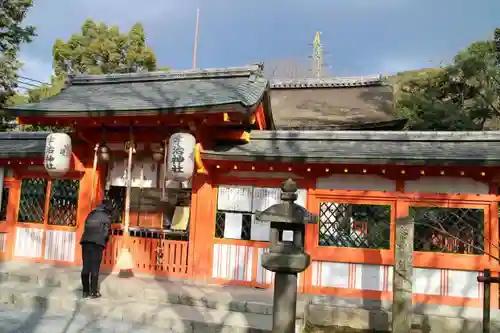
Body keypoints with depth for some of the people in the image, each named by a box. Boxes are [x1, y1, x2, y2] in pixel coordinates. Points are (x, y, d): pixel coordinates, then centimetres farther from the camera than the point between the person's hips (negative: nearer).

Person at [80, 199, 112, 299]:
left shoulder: (91, 214, 22)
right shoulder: (106, 217, 7)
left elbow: (86, 228, 15)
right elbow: (105, 232, -1)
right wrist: (104, 242, 15)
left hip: (86, 241, 5)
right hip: (97, 243, -5)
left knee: (86, 267, 6)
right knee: (95, 268, -2)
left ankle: (85, 291, 10)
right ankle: (94, 292, 0)